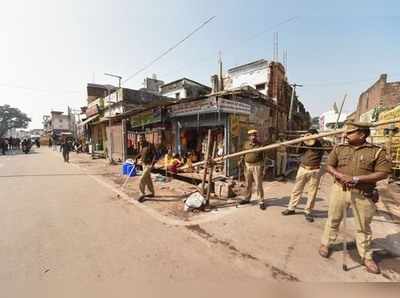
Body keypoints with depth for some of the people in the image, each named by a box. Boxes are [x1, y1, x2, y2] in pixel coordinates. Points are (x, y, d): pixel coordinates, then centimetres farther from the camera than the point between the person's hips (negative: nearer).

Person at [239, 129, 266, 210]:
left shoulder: (260, 145, -3)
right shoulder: (246, 144, 6)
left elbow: (262, 157, -2)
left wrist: (262, 169, -6)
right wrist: (241, 160, -6)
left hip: (257, 165, -3)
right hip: (247, 165, 4)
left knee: (258, 184, -1)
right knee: (248, 184, 14)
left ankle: (261, 201, 12)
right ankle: (247, 198, 30)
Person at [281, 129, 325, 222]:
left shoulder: (321, 144, 2)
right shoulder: (305, 143, 10)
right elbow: (298, 150, 2)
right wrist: (303, 141, -8)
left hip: (314, 170, -3)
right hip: (303, 168, 3)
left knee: (312, 193, 3)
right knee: (296, 190, 6)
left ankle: (308, 212, 17)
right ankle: (291, 208, 15)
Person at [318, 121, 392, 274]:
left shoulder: (377, 151, -3)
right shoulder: (339, 148, 3)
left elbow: (383, 173, -10)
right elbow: (329, 166, 2)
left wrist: (356, 178, -20)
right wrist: (341, 176, -16)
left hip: (363, 194, -1)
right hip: (339, 189, 1)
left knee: (363, 226, 13)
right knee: (333, 219, 13)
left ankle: (366, 257, 32)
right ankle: (325, 244, 30)